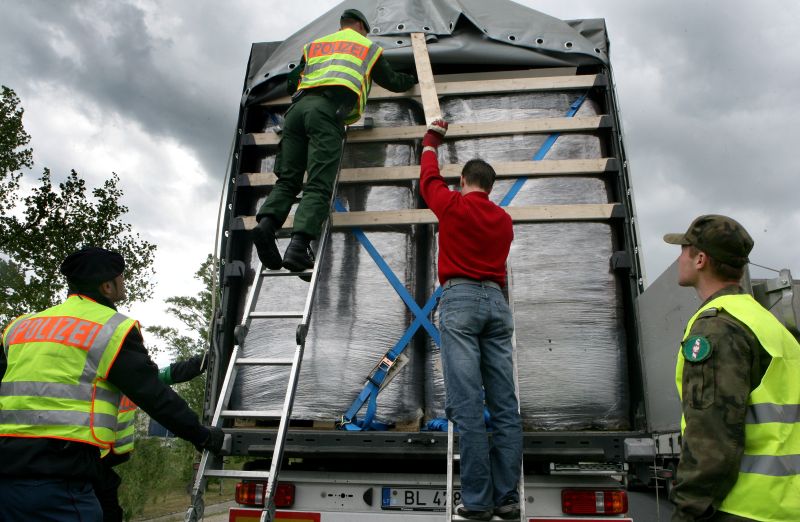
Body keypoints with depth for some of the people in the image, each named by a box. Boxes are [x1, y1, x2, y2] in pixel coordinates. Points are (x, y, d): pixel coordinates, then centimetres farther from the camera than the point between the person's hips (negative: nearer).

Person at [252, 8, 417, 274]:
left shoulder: (314, 45, 36)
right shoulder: (368, 46, 29)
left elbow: (291, 85, 36)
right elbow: (393, 82, 39)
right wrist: (412, 79, 60)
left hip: (298, 107, 4)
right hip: (328, 109, -4)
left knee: (287, 180, 3)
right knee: (318, 186, -14)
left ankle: (267, 223, -24)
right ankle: (299, 244, -33)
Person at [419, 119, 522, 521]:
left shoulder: (453, 206, 5)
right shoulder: (504, 220, 18)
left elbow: (429, 178, 22)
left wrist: (431, 140, 40)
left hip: (459, 299, -5)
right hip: (496, 301, 5)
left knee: (467, 405, -7)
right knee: (505, 405, 2)